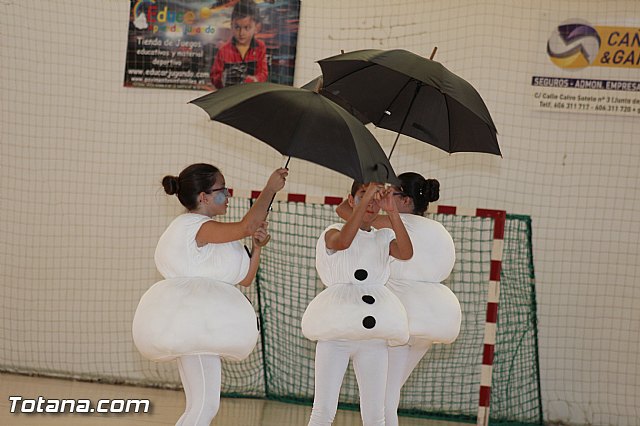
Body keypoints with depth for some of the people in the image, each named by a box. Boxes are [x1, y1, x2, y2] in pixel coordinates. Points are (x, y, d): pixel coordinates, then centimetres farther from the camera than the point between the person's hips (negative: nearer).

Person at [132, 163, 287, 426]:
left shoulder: (205, 234, 22)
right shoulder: (196, 227, -11)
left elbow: (244, 278, 19)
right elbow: (247, 226, -27)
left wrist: (257, 247, 2)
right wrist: (270, 189, -13)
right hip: (194, 323, -11)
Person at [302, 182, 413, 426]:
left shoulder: (384, 239, 12)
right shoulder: (333, 234, 4)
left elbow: (406, 253, -11)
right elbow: (343, 242, -22)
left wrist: (392, 213, -21)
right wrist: (365, 199, -25)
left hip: (373, 337, 3)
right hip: (336, 331, -3)